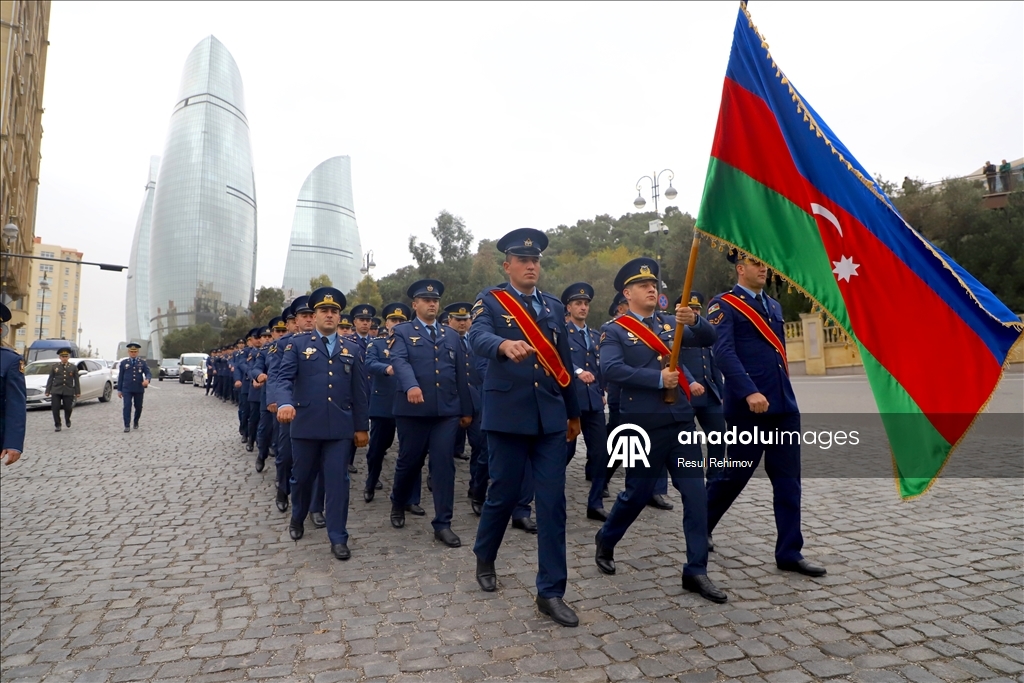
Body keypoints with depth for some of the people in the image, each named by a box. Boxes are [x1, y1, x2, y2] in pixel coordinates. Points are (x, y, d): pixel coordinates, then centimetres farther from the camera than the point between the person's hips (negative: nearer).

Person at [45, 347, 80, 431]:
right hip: (56, 391, 1)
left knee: (68, 408, 4)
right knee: (55, 408, -3)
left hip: (68, 392, 0)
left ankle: (67, 420, 32)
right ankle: (57, 425, 10)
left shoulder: (73, 367, 6)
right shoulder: (54, 366, 7)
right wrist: (48, 391, 3)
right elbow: (50, 379, 8)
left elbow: (76, 381, 6)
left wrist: (77, 392, 2)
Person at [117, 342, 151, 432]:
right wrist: (119, 390, 4)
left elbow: (149, 373, -4)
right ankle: (127, 426, -8)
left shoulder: (142, 363, 7)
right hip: (127, 389, -1)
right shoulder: (123, 363, 7)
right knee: (127, 406, -10)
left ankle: (136, 421, 34)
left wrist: (147, 380, -28)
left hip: (139, 389, 1)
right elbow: (120, 377, 7)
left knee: (138, 407, 10)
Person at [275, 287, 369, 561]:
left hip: (340, 426, 1)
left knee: (338, 481, 0)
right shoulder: (297, 344, 3)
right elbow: (284, 378, -9)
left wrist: (362, 426, 7)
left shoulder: (352, 348, 8)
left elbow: (359, 390, 8)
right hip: (306, 424, 0)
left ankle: (338, 538, 11)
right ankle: (297, 518, 44)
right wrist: (285, 403, -30)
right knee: (302, 476, 16)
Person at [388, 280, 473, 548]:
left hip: (447, 411, 3)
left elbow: (460, 374, 14)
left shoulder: (451, 335, 15)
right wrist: (411, 385, -36)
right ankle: (398, 504, 38)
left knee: (444, 465, 1)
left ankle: (442, 524, 10)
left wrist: (466, 409, 13)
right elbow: (399, 361, -16)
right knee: (409, 462, 10)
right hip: (413, 410, -2)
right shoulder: (402, 332, 4)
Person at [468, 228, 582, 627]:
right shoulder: (490, 301, -2)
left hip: (550, 418, 4)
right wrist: (505, 345, -46)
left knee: (553, 502, 2)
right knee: (504, 494, 9)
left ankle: (550, 592, 13)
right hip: (508, 416, -3)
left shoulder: (554, 307, 12)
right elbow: (478, 338, -24)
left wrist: (573, 412, 20)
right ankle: (485, 558, 38)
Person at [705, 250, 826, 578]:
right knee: (735, 475, 3)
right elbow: (724, 352, -17)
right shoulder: (724, 305, -5)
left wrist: (784, 393, 19)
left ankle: (789, 552, 18)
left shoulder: (774, 305, 19)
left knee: (788, 480, 8)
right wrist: (749, 392, -27)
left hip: (784, 405, 7)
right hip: (748, 407, -7)